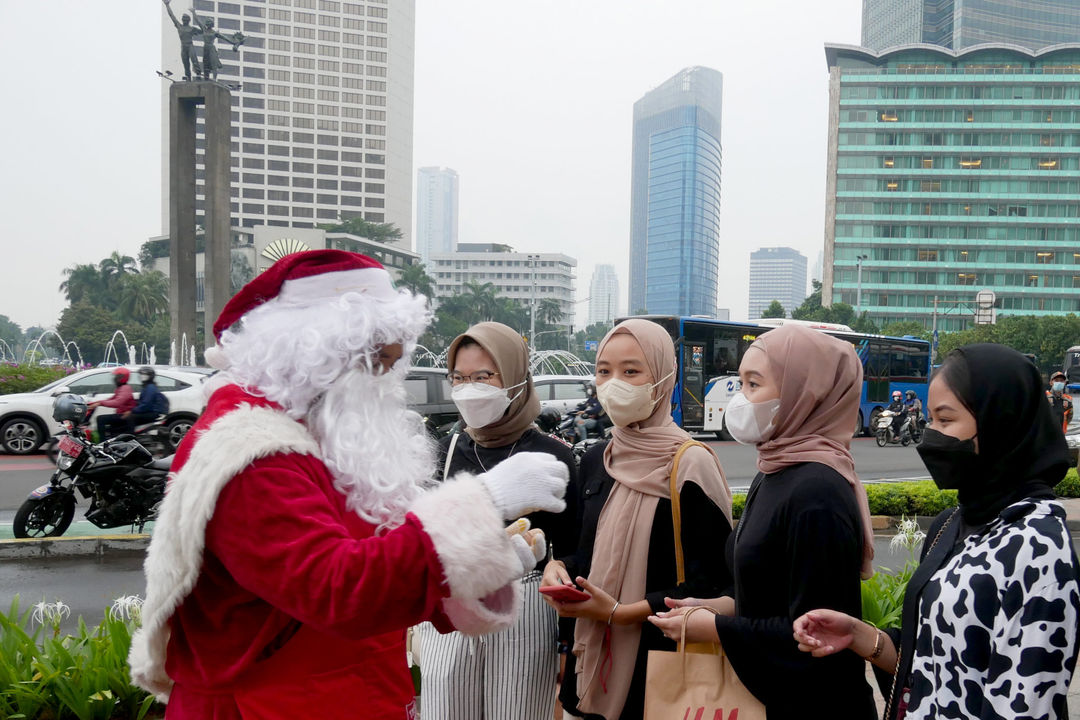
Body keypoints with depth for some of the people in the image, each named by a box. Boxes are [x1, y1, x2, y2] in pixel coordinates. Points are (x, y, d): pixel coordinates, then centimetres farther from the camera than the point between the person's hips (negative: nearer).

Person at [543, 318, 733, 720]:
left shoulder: (690, 465, -14)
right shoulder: (595, 461, 5)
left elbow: (709, 583, -15)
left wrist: (620, 613, -19)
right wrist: (558, 568, -5)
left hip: (658, 665, -5)